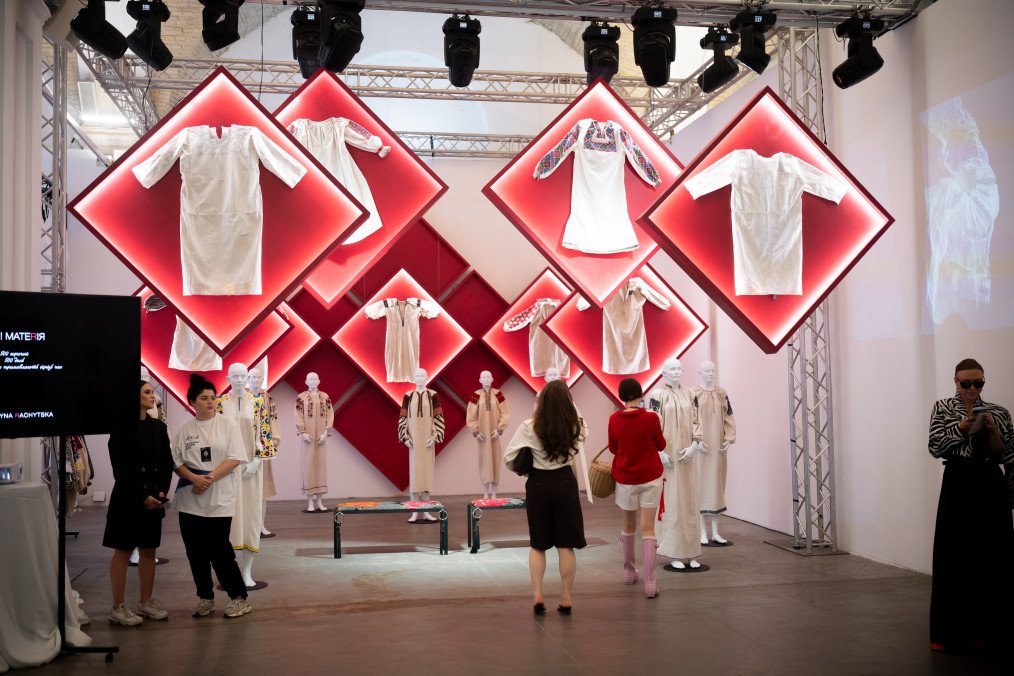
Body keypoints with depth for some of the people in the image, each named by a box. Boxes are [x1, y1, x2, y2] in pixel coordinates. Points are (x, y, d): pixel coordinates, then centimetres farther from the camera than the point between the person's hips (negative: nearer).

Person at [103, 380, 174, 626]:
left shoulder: (158, 426, 8)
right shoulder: (121, 428, -8)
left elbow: (167, 463, 8)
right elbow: (120, 469, -12)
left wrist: (161, 492, -5)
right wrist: (142, 496, -15)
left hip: (154, 498, 5)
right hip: (127, 499, -5)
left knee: (148, 551, 11)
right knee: (123, 552, 1)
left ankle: (146, 602, 20)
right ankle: (118, 608, 8)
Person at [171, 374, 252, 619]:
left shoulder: (228, 424, 0)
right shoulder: (184, 430, 8)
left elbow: (235, 458, -6)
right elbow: (176, 461, 5)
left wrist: (211, 478, -15)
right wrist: (194, 478, -13)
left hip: (219, 499, -3)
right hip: (190, 499, 3)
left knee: (219, 550, -6)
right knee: (196, 552, 7)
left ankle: (239, 597, 8)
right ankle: (205, 598, 21)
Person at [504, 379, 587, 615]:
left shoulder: (529, 427, -14)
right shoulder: (576, 425, -8)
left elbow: (507, 457, -9)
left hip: (538, 484, -1)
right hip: (565, 483, 1)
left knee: (538, 544, 15)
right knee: (566, 545, 9)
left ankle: (537, 595, 10)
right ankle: (566, 598, 16)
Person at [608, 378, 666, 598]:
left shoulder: (614, 420, -8)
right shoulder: (651, 418, -13)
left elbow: (613, 448, 5)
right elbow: (661, 446, 1)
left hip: (625, 479, 2)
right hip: (650, 478, -2)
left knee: (629, 526, 20)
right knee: (648, 529, -3)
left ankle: (629, 572, 33)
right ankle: (650, 583, -8)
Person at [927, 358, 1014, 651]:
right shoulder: (943, 408, 3)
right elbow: (935, 447, -6)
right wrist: (961, 427, -17)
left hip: (990, 485, 2)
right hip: (958, 484, -2)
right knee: (954, 556, -3)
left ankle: (985, 626, 16)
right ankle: (950, 630, 3)